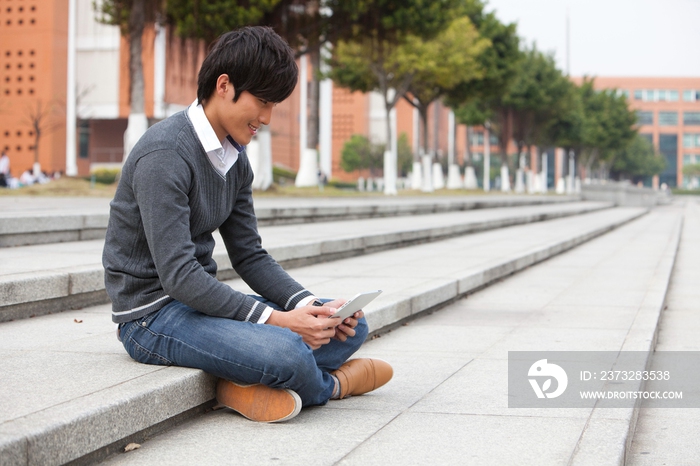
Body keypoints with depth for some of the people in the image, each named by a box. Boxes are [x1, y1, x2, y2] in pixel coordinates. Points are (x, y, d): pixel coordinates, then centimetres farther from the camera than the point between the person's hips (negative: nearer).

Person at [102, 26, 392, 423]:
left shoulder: (235, 157, 9)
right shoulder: (164, 156, -20)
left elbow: (250, 256, 9)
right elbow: (178, 275, -26)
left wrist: (310, 305, -8)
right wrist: (275, 319, -27)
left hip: (203, 298, 9)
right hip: (153, 314, -9)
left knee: (352, 327, 1)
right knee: (286, 353, -33)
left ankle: (249, 383, -17)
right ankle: (327, 384, 2)